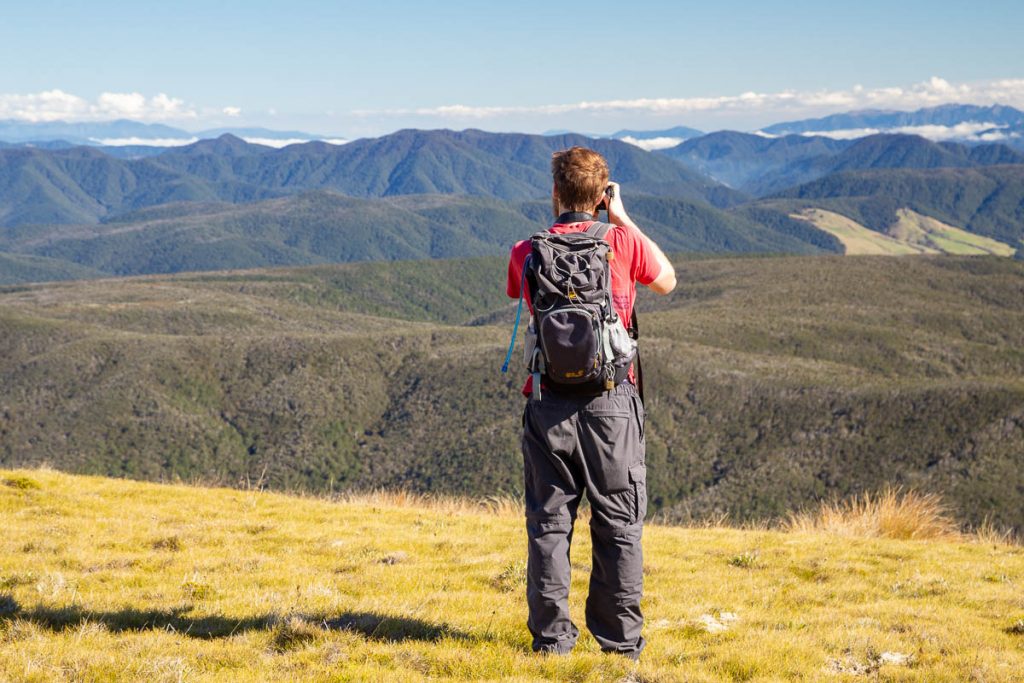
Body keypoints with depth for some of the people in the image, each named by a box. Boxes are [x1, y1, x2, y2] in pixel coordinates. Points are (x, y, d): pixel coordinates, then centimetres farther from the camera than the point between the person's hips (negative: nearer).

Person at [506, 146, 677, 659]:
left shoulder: (526, 253, -2)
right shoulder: (624, 244, -7)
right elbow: (667, 282, 13)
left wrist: (558, 227, 16)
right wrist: (623, 218, 13)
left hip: (549, 406, 1)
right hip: (611, 402, -1)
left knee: (549, 521, 9)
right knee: (619, 524, 8)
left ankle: (552, 636, 11)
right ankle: (621, 639, 11)